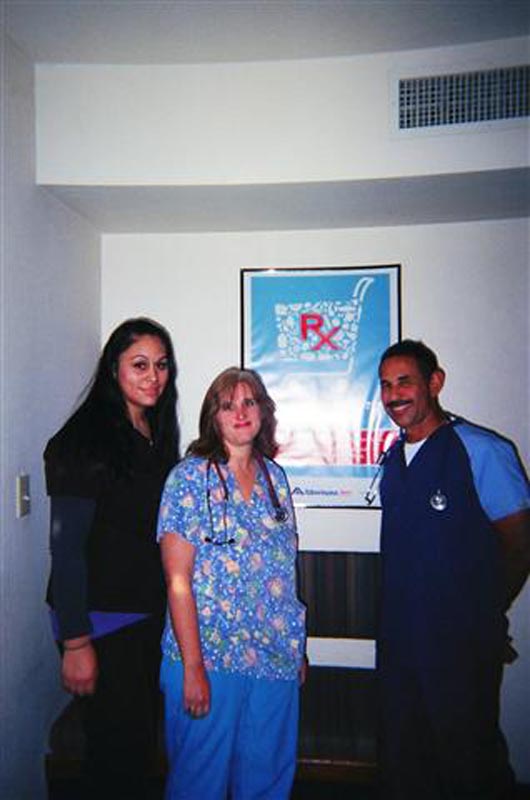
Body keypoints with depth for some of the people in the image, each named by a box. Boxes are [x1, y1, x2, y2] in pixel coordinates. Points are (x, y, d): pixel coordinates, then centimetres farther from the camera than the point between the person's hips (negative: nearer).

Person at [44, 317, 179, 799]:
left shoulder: (159, 437, 8)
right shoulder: (84, 442, -15)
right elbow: (67, 547, -16)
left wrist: (169, 614, 12)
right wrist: (76, 643, -17)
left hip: (153, 616, 7)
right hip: (102, 620, -7)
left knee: (144, 738, 19)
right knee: (117, 746, 6)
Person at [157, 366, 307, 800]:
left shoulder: (274, 476, 6)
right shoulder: (189, 477, -10)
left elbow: (284, 569, 11)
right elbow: (178, 581, -12)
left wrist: (298, 647, 11)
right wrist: (193, 667, -15)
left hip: (275, 657, 5)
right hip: (210, 657, -4)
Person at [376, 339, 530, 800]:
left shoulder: (482, 451, -14)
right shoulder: (393, 458, 7)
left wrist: (480, 619, 1)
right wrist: (402, 618, 12)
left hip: (463, 644, -6)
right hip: (398, 640, 7)